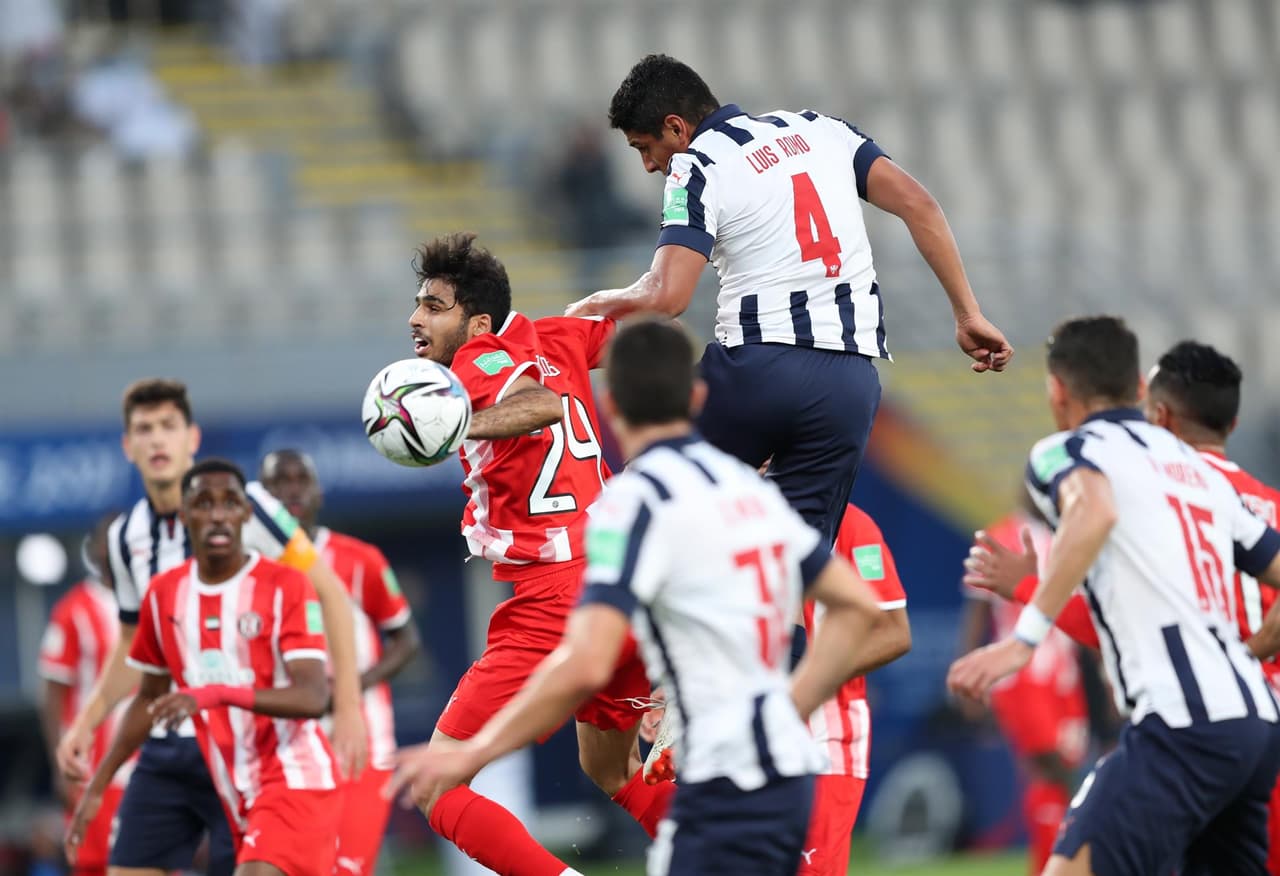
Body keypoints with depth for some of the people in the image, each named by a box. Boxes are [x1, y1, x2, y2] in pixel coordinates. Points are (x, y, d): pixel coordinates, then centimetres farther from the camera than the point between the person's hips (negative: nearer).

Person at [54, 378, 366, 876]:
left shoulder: (244, 506, -8)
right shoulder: (125, 538, 10)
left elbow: (330, 594, -6)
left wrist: (347, 704, -12)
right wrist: (85, 723, 12)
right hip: (167, 752, 6)